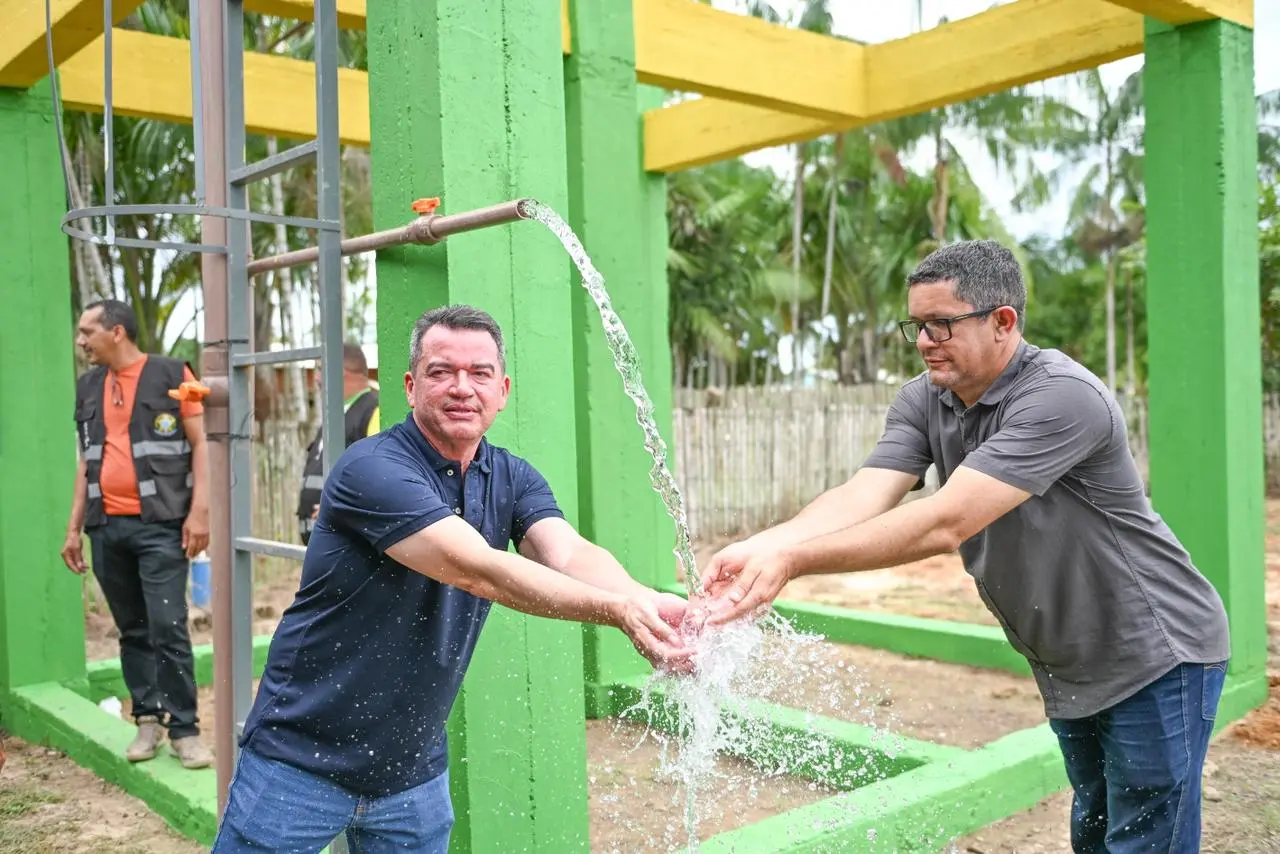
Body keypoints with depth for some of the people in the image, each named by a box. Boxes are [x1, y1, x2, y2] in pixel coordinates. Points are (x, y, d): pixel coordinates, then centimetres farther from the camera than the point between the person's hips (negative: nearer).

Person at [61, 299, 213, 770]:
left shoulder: (172, 374, -2)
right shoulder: (87, 386, 14)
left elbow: (201, 445, -4)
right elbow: (86, 461, 18)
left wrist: (198, 511, -13)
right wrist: (74, 527, 14)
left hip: (160, 525, -5)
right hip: (106, 527, 5)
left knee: (168, 628, -8)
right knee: (132, 630, 9)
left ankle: (184, 729, 0)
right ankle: (148, 719, 19)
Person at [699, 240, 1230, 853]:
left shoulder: (1062, 397, -29)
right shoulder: (922, 402, -6)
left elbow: (944, 523, -38)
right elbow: (861, 498, -20)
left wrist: (794, 560, -43)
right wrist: (758, 547, -38)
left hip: (1155, 658, -7)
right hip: (1067, 666, 7)